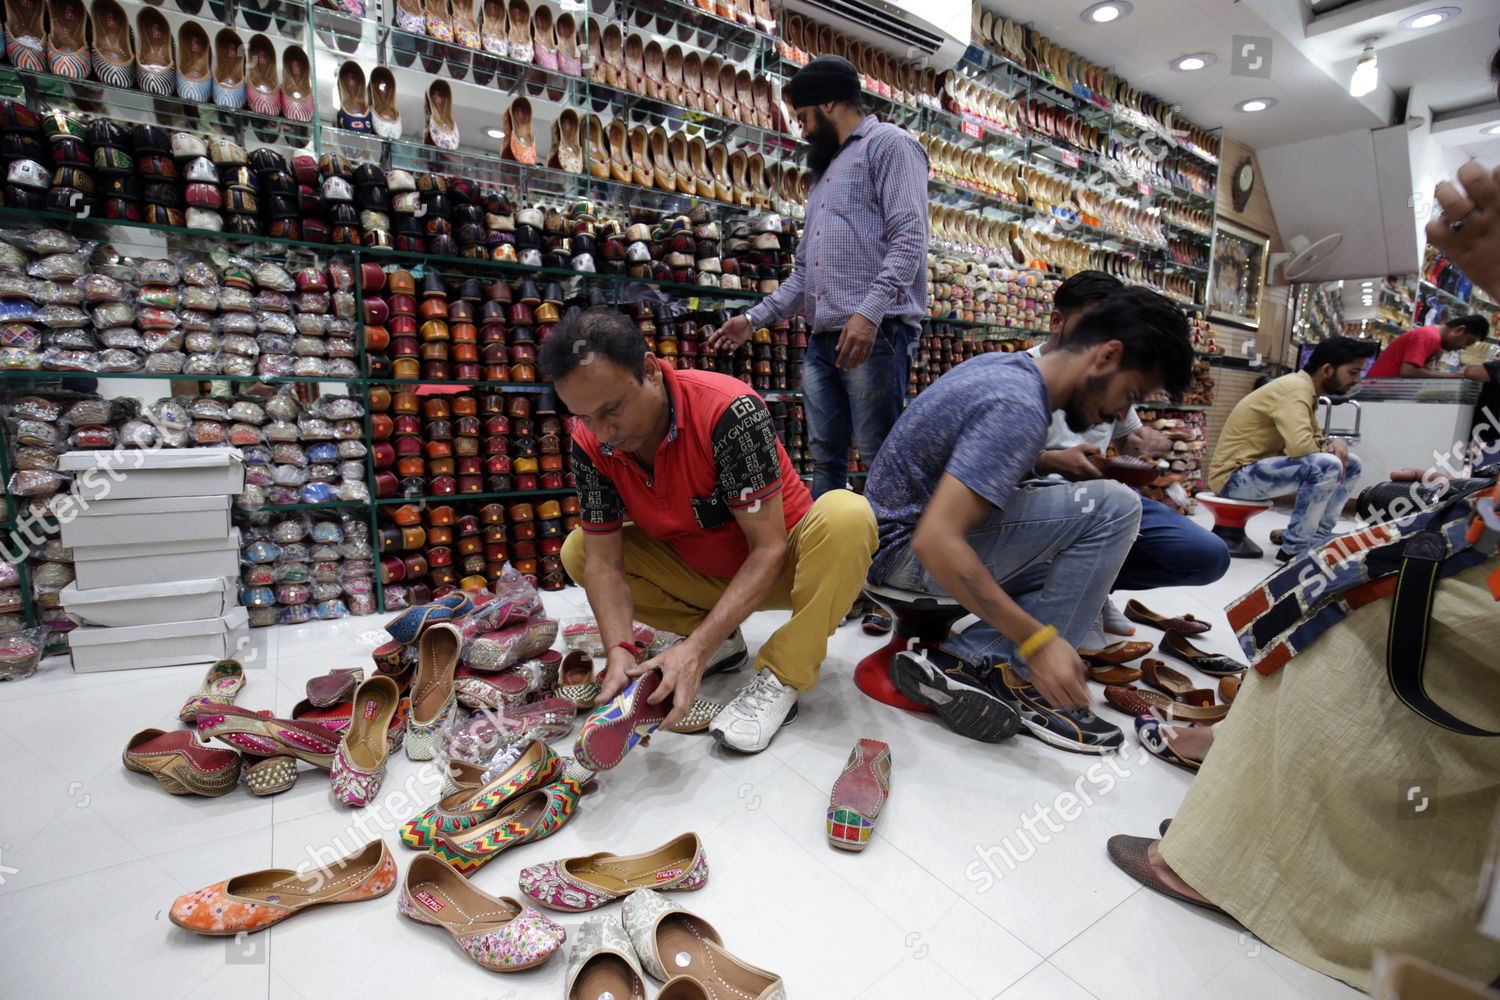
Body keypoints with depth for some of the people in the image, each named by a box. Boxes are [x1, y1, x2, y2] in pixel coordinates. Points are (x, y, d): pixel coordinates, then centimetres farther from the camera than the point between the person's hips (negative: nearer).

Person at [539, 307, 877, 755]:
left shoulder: (728, 410, -31)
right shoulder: (590, 443, -14)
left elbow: (768, 549, -30)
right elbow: (603, 561, -12)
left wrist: (696, 648, -36)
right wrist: (619, 650, -28)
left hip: (775, 567, -4)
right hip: (699, 573, 5)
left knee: (846, 515, -34)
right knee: (577, 551, -8)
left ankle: (779, 679, -21)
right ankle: (722, 638, 0)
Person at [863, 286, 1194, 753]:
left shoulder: (1003, 365, 7)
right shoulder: (1018, 408, -23)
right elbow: (935, 541, -31)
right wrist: (1036, 640, -26)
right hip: (907, 550, -10)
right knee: (1113, 507, -16)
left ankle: (963, 660, -5)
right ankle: (1012, 677, -8)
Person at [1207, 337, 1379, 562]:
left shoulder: (1306, 390, 12)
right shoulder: (1294, 389, -18)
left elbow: (1314, 440, 18)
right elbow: (1300, 445, -31)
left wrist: (1335, 443, -6)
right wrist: (1331, 446, -8)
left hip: (1262, 466, 11)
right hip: (1234, 475, -11)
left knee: (1350, 464, 13)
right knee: (1326, 465, -28)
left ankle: (1319, 538, 10)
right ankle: (1294, 549, -15)